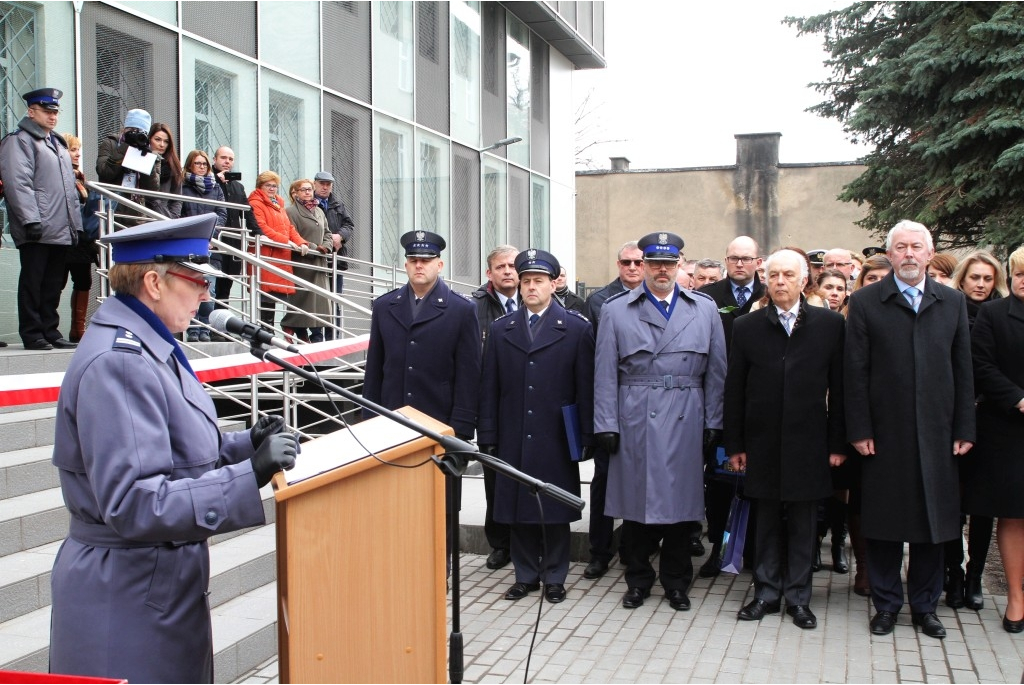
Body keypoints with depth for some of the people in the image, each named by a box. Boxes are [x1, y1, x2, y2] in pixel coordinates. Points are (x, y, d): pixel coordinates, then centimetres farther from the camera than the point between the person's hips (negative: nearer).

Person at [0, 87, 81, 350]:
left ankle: (50, 331, 16)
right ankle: (32, 334, 2)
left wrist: (77, 222, 18)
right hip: (36, 230, -8)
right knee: (32, 282, -3)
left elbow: (70, 187, 26)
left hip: (61, 230, 8)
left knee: (54, 284, 10)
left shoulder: (58, 144, 24)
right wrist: (31, 220, -22)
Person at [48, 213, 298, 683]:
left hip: (164, 580, 10)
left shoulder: (148, 346, 8)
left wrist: (244, 445, 1)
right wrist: (249, 475, -31)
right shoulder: (118, 363, -23)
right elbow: (133, 504, -29)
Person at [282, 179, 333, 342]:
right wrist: (314, 248, -16)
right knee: (302, 299, -5)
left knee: (320, 301, 5)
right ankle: (302, 337, 3)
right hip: (301, 264, -7)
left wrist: (326, 246, -1)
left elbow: (327, 234, 20)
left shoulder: (319, 211, 18)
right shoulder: (291, 212, -6)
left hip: (318, 264, 7)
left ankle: (317, 337, 9)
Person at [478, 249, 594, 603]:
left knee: (556, 511, 6)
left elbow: (586, 387, -2)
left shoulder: (577, 328, 0)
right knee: (517, 509, 8)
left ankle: (554, 577, 20)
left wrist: (586, 436, -6)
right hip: (513, 440, 3)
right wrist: (488, 437, 3)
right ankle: (526, 575, 22)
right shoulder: (501, 328, 8)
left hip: (556, 441, -2)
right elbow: (489, 388, 7)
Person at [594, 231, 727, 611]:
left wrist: (713, 422, 4)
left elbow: (716, 370, 9)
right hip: (635, 423, -1)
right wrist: (606, 425, -3)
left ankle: (676, 582, 23)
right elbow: (605, 373, 2)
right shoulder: (616, 311, 5)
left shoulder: (705, 309, 9)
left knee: (681, 503, 7)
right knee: (636, 501, 4)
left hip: (686, 423, 1)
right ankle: (638, 580, 21)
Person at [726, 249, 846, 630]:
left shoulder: (830, 324, 1)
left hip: (808, 443, -1)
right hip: (763, 442, 1)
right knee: (767, 522, 10)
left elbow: (838, 387, 1)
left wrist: (838, 442, -2)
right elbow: (734, 390, 3)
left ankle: (798, 597, 20)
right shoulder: (746, 327, 3)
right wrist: (734, 444, 0)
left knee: (803, 524, 7)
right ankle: (766, 592, 22)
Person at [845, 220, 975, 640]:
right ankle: (886, 604, 19)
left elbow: (963, 369, 7)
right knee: (884, 523, 6)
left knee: (933, 521, 9)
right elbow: (855, 373, -3)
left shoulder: (953, 302, 8)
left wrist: (964, 429, 3)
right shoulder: (865, 303, 0)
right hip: (885, 433, -2)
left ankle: (925, 605, 23)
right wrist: (859, 430, -8)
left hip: (936, 434, 2)